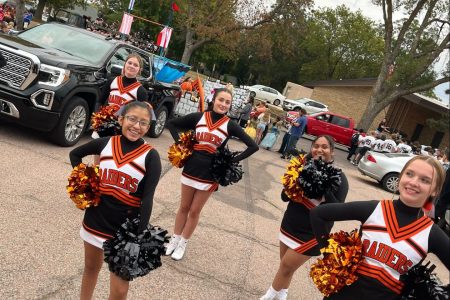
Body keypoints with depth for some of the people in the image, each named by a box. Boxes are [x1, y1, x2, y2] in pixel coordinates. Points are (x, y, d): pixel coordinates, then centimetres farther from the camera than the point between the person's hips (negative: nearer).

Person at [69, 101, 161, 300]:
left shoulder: (150, 156, -12)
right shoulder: (105, 143, -3)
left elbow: (147, 199, -15)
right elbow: (75, 154, 16)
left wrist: (140, 235, -20)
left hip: (126, 227, -3)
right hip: (95, 220, 4)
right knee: (91, 267, 25)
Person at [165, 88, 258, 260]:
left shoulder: (230, 125, -7)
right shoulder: (198, 117, -5)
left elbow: (253, 146, -6)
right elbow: (171, 123, 5)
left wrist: (232, 161, -8)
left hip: (210, 174, -1)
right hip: (190, 169, 1)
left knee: (195, 211, 11)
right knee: (184, 207, 16)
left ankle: (183, 243, 29)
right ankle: (174, 239, 34)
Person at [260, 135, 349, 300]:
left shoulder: (339, 177, -13)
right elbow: (284, 197, -3)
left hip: (311, 233, -3)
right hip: (289, 225, 4)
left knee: (286, 266, 6)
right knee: (285, 265, 14)